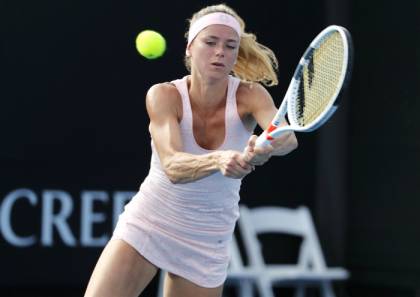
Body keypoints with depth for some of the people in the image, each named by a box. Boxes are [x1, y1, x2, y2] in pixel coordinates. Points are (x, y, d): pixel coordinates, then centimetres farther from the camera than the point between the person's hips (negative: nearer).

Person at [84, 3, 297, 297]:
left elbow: (288, 138, -34)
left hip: (207, 243, 1)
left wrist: (266, 148, -57)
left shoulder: (250, 96, -14)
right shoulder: (164, 96, -16)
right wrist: (219, 160, -51)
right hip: (145, 227, -1)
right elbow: (173, 167, -31)